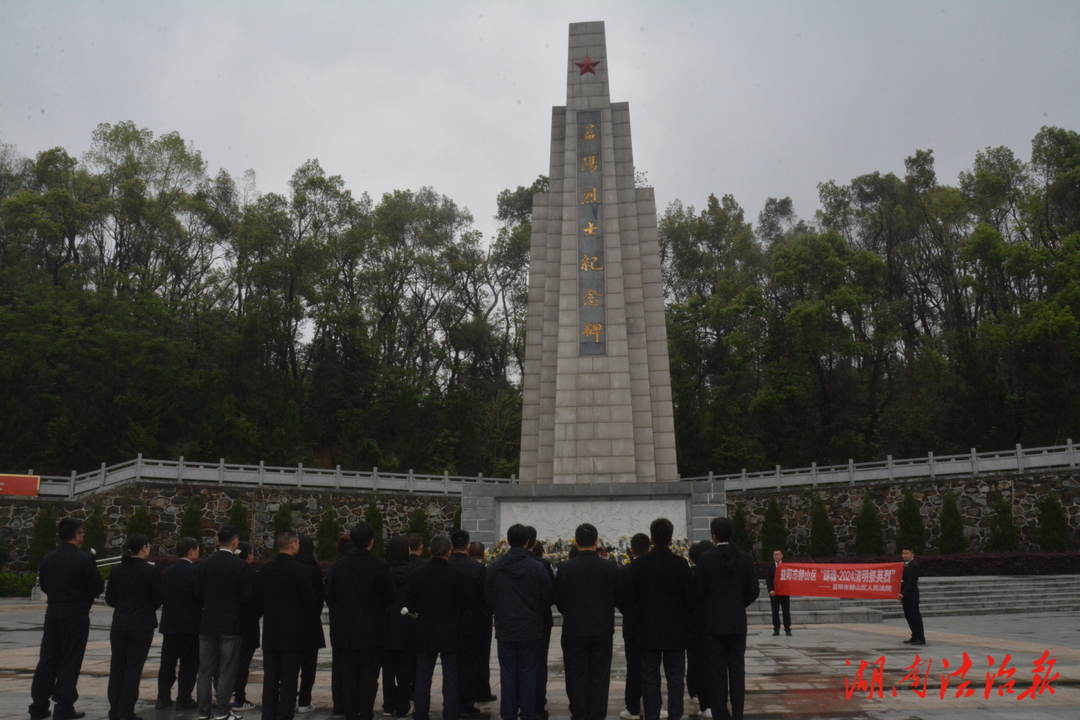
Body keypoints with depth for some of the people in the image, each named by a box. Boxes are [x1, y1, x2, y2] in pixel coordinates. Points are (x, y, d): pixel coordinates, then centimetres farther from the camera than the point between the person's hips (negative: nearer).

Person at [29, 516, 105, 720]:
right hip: (76, 615, -6)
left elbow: (44, 586, 11)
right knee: (70, 661, 2)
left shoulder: (48, 559, 2)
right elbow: (97, 588, -13)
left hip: (53, 613, 6)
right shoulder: (84, 560, -16)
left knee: (48, 659, 13)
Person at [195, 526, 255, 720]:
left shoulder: (204, 564, -1)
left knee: (206, 670, 12)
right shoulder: (241, 566, -14)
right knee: (227, 671, 5)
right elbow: (247, 597, -13)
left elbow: (198, 594, 3)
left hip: (208, 624, 4)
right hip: (231, 625, -4)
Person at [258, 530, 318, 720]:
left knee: (270, 678, 12)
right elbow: (309, 602, -10)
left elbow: (258, 599, 7)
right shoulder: (301, 570, -14)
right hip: (293, 633, -4)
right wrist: (305, 622, 9)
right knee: (289, 679, 2)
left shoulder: (264, 570, 1)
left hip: (270, 633, 5)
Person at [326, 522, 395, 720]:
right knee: (369, 677, 5)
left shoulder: (337, 567, -3)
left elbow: (329, 598, 2)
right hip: (372, 632, -3)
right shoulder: (380, 567, -12)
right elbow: (390, 597, -6)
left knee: (349, 676, 11)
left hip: (345, 632, 3)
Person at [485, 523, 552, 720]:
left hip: (505, 630, 2)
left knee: (508, 673, 10)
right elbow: (547, 599, -6)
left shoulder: (495, 567, -7)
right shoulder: (537, 568, -12)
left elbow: (488, 599, 0)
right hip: (531, 629, -1)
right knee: (528, 673, 8)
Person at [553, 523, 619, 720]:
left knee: (577, 677, 9)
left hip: (574, 630, -1)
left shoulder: (565, 568, -9)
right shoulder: (609, 568, -7)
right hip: (603, 630, 1)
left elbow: (558, 601, -2)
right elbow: (617, 598, 2)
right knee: (599, 678, 9)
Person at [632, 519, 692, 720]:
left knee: (649, 678, 6)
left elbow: (632, 598, -2)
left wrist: (640, 619, 9)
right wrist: (686, 623, 8)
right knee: (675, 678, 8)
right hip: (675, 630, 0)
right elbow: (689, 598, -3)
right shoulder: (681, 564, -7)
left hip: (647, 630, 0)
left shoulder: (639, 564, -6)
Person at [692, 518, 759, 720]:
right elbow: (753, 591, 0)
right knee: (737, 668, 10)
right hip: (737, 621, 3)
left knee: (716, 669, 4)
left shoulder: (706, 558, -11)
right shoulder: (745, 558, -2)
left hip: (712, 621, -3)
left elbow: (698, 592, -8)